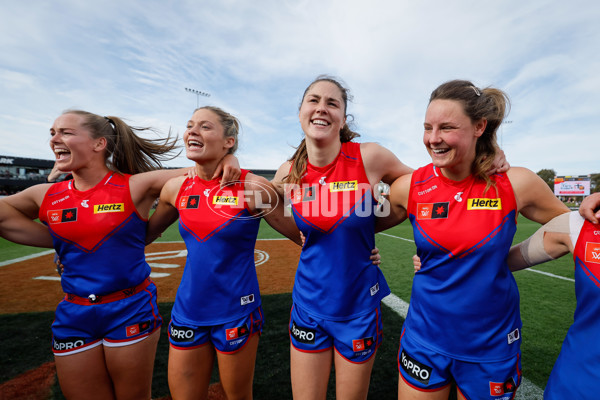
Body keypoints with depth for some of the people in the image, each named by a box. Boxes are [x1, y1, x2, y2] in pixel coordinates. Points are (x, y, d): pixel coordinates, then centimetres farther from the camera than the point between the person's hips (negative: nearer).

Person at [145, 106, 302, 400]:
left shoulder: (253, 188, -15)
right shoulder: (176, 188, -1)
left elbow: (303, 235, -10)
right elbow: (141, 234, 15)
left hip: (236, 312, -4)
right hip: (187, 311, 4)